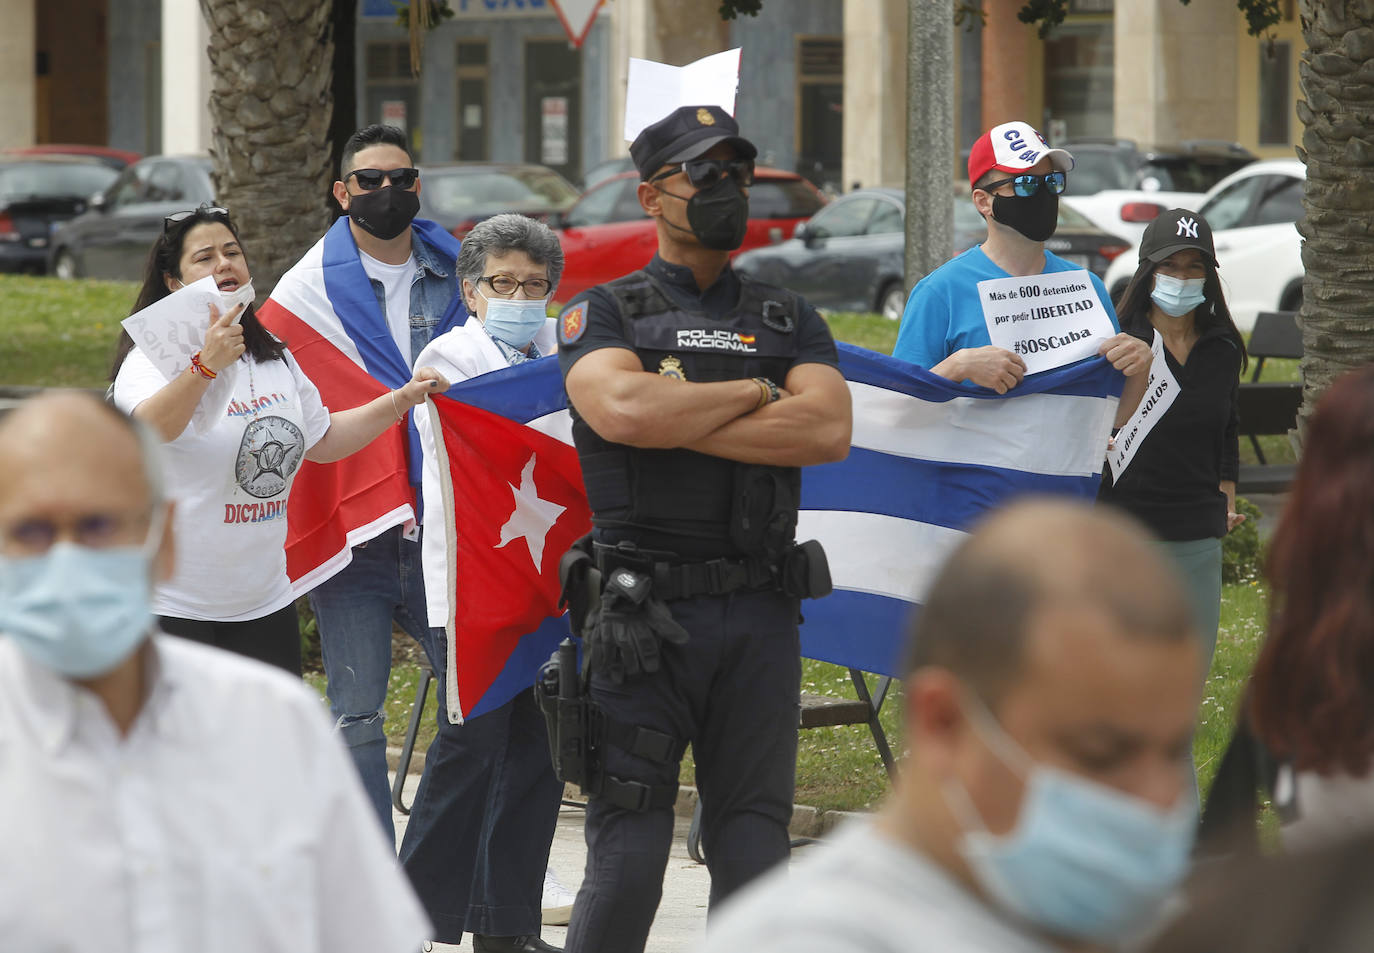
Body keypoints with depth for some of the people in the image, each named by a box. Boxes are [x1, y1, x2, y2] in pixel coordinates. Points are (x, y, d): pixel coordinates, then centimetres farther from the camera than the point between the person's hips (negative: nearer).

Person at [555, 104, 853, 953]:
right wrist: (756, 392, -3)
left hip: (761, 613, 3)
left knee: (754, 848, 5)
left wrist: (677, 421, -8)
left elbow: (829, 430, -4)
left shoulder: (789, 322, 15)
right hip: (647, 615, -3)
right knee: (628, 849, -5)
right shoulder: (605, 313, 6)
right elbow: (623, 408, -16)